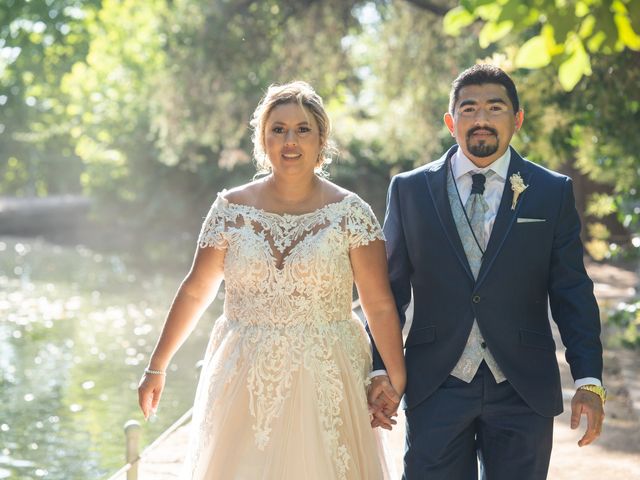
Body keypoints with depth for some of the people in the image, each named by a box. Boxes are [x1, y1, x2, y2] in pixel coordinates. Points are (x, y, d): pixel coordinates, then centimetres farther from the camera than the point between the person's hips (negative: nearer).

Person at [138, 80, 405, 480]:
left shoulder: (351, 213, -4)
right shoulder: (231, 209, 1)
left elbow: (380, 306, -6)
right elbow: (195, 292, 8)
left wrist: (399, 384, -11)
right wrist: (157, 367, 11)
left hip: (325, 383, -1)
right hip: (244, 384, 2)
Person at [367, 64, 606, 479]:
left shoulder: (554, 192, 3)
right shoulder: (410, 190, 4)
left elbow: (573, 293, 1)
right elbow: (391, 289, 7)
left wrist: (589, 381, -5)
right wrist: (381, 369, 0)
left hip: (524, 390, 0)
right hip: (436, 388, 0)